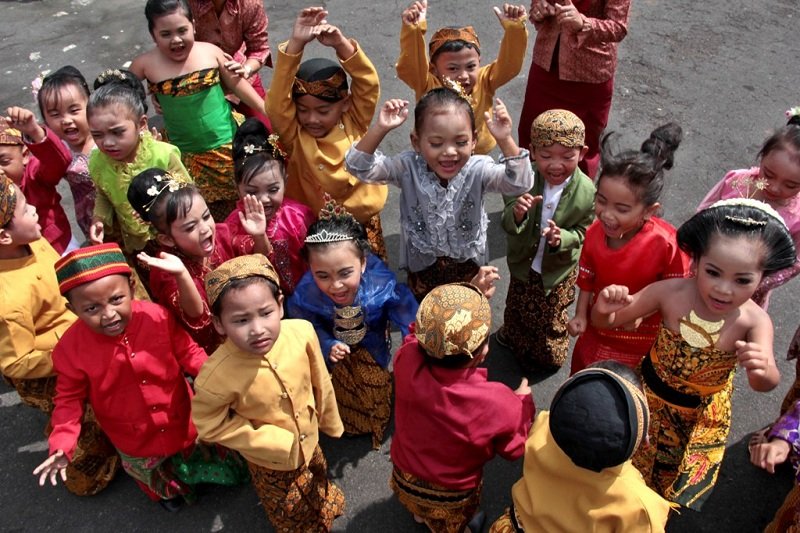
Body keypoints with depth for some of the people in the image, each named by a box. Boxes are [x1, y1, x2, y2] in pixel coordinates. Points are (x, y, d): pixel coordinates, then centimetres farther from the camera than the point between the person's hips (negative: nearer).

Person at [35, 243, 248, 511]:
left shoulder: (158, 317, -25)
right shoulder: (71, 348, -24)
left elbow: (187, 351, -11)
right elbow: (70, 398, -11)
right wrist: (62, 445, -22)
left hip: (183, 423, 1)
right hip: (136, 444, 0)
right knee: (156, 479, 31)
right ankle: (169, 489, 66)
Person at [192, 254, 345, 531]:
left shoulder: (302, 332, -31)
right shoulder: (218, 374, -39)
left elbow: (320, 383, -11)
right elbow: (208, 423, -21)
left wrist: (329, 421, 7)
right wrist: (274, 443, -24)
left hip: (310, 440, 3)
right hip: (270, 462, -3)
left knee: (318, 486, 37)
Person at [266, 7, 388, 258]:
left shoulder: (354, 123, -10)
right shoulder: (294, 135, -13)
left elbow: (368, 83, -22)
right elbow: (277, 100, -29)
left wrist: (341, 44, -36)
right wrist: (296, 44, -38)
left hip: (362, 222, 1)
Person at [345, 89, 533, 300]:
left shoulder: (478, 169, -26)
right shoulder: (408, 168, -24)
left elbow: (520, 183, -37)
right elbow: (359, 167, -29)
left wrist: (505, 140, -52)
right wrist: (380, 129, -44)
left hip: (468, 265, 0)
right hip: (422, 265, 0)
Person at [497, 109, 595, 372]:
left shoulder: (586, 192, -26)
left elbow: (581, 232, -14)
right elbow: (507, 225, -22)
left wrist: (562, 238, -35)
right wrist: (516, 214, -45)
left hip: (559, 270, -1)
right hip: (523, 263, 1)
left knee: (551, 318, 24)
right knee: (517, 308, 29)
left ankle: (547, 358, 55)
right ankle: (513, 335, 64)